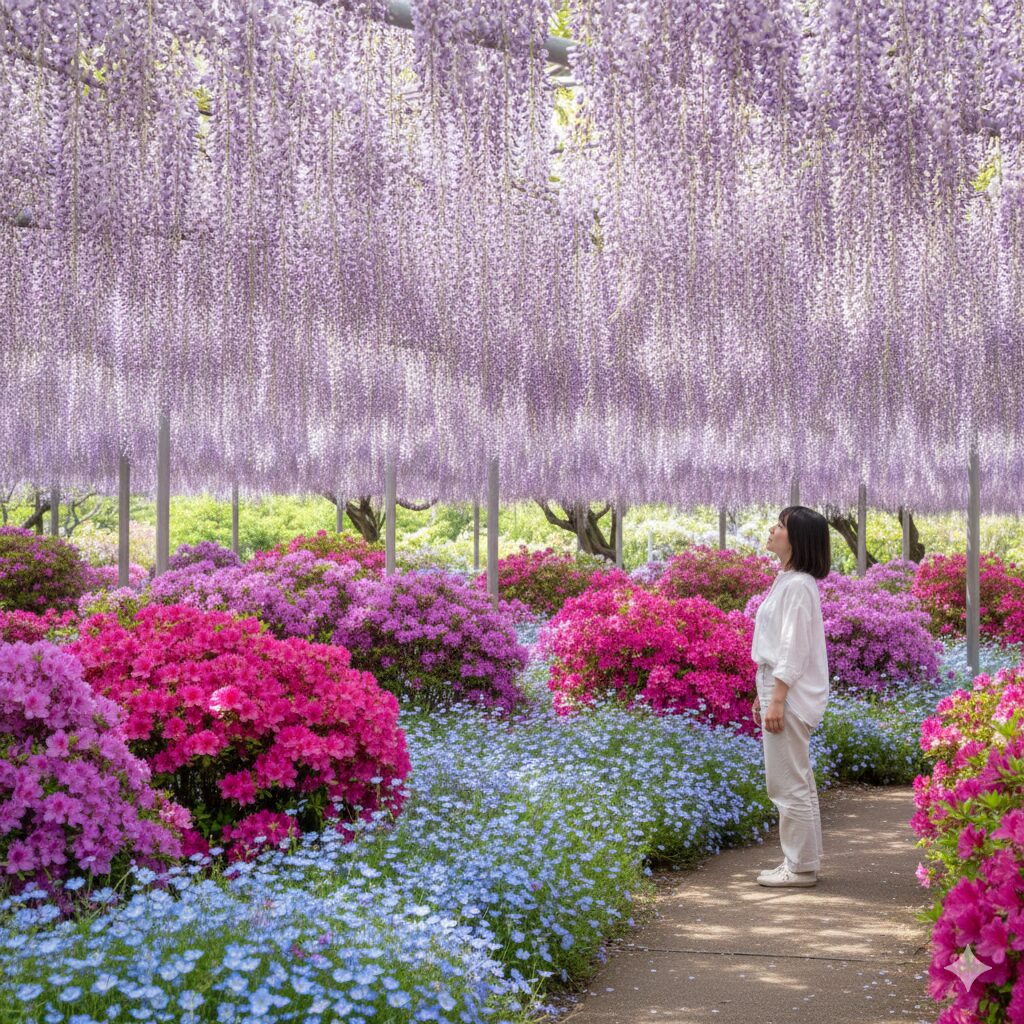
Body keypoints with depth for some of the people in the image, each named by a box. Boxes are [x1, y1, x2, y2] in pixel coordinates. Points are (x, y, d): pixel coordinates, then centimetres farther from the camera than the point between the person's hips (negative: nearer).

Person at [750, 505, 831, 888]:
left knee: (789, 784, -4)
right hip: (780, 689, 11)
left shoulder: (798, 586, -17)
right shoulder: (787, 581, 14)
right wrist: (765, 694, 19)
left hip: (791, 693, -11)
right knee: (797, 782, 15)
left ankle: (800, 867, 4)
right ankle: (802, 861, 23)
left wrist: (777, 700, -21)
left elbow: (793, 650, -20)